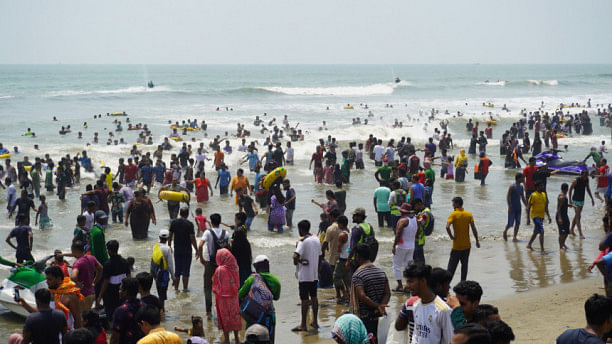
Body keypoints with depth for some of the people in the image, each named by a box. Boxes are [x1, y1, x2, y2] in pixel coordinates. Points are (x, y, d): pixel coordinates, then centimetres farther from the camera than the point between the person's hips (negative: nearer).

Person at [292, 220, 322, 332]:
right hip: (315, 274, 7)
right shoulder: (316, 240, 8)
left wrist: (297, 261, -10)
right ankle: (315, 322, 21)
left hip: (304, 275, -7)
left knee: (305, 299, -4)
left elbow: (296, 255, -31)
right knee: (314, 297, 15)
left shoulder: (303, 241, -16)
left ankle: (303, 325, -1)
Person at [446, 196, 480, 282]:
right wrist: (477, 241, 4)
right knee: (464, 265, 14)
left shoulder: (453, 214, -11)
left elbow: (447, 227, -26)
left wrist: (451, 236, -12)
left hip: (457, 246, -3)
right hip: (467, 245, 3)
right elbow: (473, 228, -3)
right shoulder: (469, 214, 1)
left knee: (452, 266, 3)